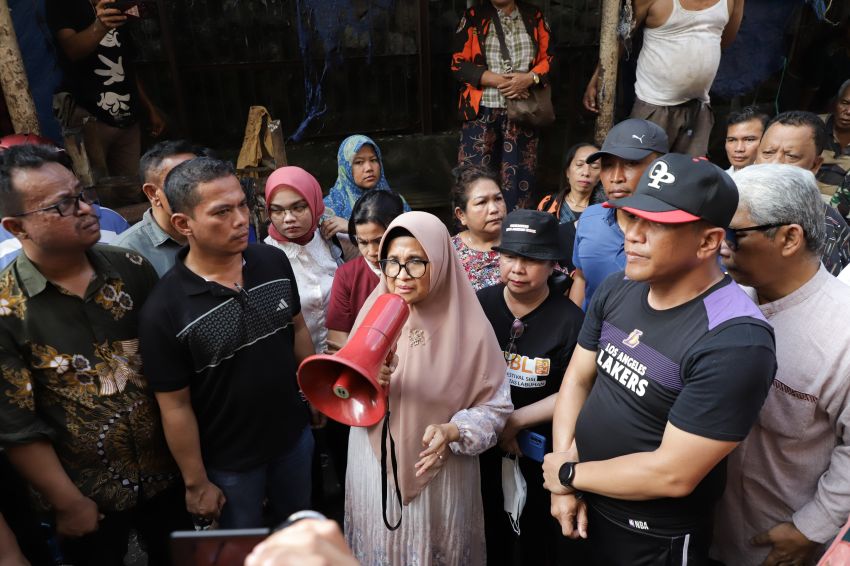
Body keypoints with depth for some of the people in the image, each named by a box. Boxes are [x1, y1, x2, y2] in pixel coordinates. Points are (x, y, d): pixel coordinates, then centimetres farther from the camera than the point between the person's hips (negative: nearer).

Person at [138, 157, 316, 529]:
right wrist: (196, 483, -8)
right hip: (229, 461, -3)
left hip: (294, 434, 4)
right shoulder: (164, 309, -23)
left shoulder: (274, 262, -11)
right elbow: (176, 406, -16)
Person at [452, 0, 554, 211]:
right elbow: (458, 64, -3)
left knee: (519, 176, 4)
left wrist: (530, 78, -13)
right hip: (482, 110, -1)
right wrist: (499, 81, -13)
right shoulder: (473, 17, 3)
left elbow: (550, 58, 9)